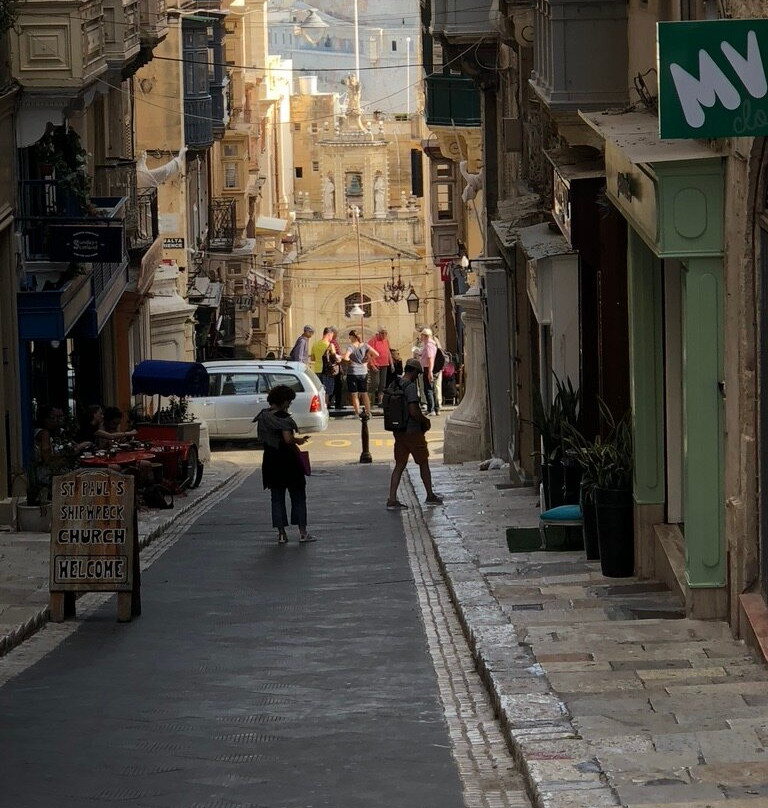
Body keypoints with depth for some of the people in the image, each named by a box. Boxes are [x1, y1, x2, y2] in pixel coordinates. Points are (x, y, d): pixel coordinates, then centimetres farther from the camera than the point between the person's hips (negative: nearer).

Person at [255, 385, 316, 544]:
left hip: (270, 462, 6)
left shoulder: (263, 416, 6)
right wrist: (298, 440, -3)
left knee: (277, 498, 10)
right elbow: (288, 439, -23)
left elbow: (262, 438, 11)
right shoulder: (282, 417, -16)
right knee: (298, 496, 5)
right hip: (287, 460, -6)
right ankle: (302, 532, 3)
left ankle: (281, 533, 8)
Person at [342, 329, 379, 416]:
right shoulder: (365, 346, 0)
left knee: (354, 394, 4)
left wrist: (350, 360, -5)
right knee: (364, 393, 15)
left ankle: (357, 413, 3)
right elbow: (376, 354, -5)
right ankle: (368, 412, 15)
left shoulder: (351, 346, -12)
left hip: (352, 372, -5)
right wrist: (368, 359, 7)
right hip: (363, 372, 5)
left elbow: (345, 357, -26)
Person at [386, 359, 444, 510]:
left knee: (399, 465, 8)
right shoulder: (411, 386, -17)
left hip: (398, 431, 7)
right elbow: (413, 411, -25)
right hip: (413, 430, -7)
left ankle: (392, 500, 0)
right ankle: (430, 496, 21)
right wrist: (425, 421, -6)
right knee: (423, 463, 10)